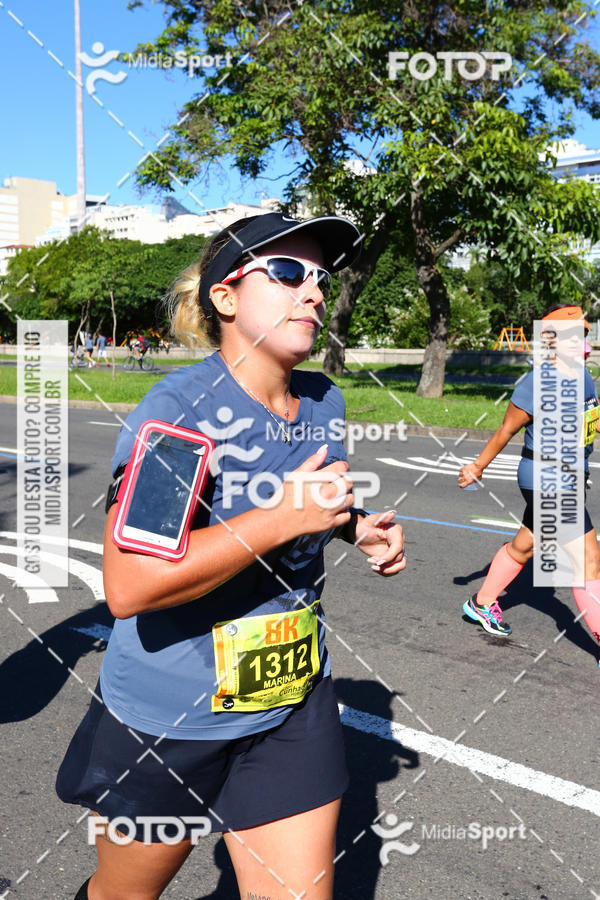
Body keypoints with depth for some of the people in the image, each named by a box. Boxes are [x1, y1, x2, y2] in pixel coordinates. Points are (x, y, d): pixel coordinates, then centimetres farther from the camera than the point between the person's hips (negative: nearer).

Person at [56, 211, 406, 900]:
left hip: (294, 713, 5)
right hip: (165, 720, -4)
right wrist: (284, 518, -30)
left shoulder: (324, 402, 0)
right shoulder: (179, 406, -21)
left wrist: (357, 527, 0)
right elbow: (128, 587, -31)